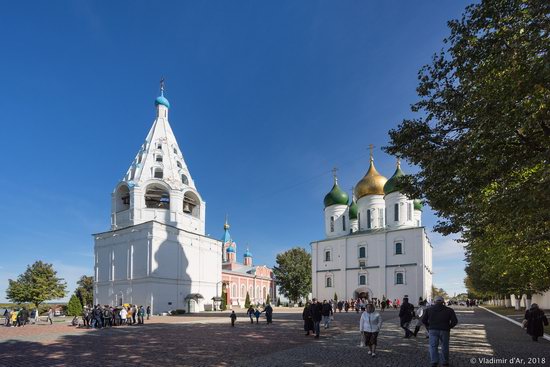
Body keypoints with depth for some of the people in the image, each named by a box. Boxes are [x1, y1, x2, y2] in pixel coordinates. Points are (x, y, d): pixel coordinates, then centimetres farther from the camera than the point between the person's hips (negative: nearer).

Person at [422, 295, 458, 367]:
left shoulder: (429, 309, 6)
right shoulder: (449, 310, 5)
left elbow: (423, 320, 2)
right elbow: (454, 321, -2)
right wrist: (449, 327, 14)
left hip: (433, 330, -1)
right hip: (444, 331, 1)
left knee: (433, 346, 0)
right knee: (444, 346, 17)